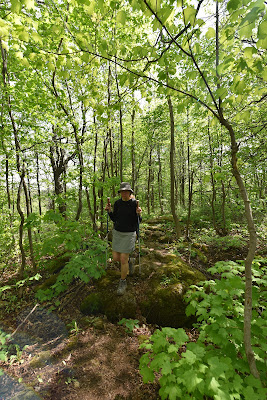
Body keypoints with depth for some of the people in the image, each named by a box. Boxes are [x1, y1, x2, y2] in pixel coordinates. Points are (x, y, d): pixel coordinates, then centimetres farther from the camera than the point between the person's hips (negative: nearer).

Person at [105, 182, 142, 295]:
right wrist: (109, 211, -7)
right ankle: (129, 263, 41)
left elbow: (138, 222, -5)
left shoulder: (134, 203, -11)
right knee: (115, 258, 8)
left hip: (129, 234, -4)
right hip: (117, 232, 4)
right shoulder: (117, 203, 0)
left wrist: (138, 214, -25)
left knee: (123, 259, -1)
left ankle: (123, 282, 24)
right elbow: (114, 219, 8)